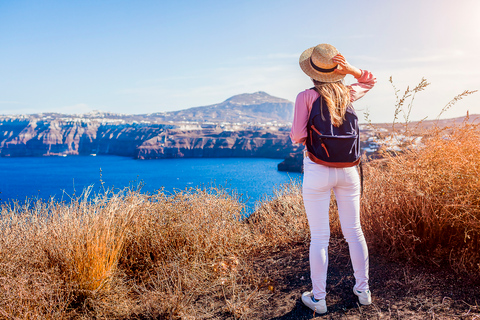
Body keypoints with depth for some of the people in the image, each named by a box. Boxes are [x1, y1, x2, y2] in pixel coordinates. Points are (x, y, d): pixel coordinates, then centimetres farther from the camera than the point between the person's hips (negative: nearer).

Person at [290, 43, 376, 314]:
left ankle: (318, 298, 16)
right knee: (354, 231, 14)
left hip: (317, 171, -4)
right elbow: (370, 81, 23)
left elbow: (298, 136, -12)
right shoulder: (348, 94, 3)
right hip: (348, 170, 4)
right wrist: (351, 69, 5)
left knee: (319, 236, 4)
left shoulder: (306, 97, -9)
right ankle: (363, 289, 28)